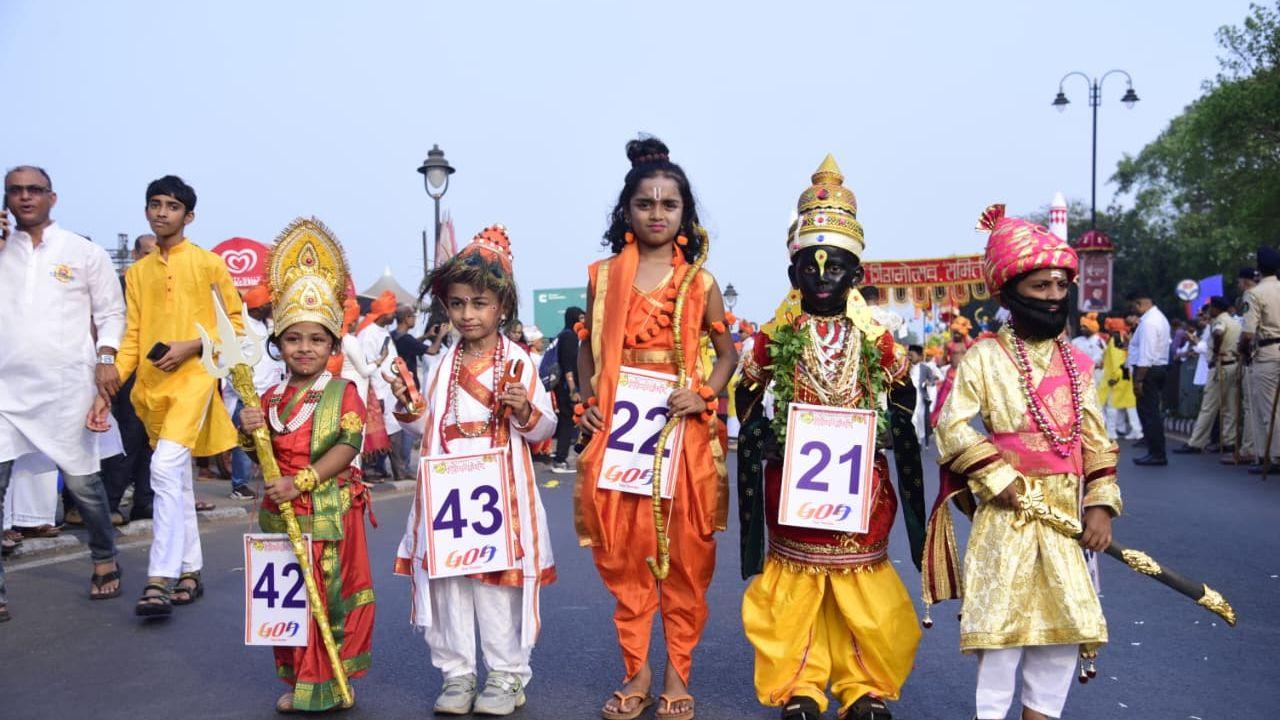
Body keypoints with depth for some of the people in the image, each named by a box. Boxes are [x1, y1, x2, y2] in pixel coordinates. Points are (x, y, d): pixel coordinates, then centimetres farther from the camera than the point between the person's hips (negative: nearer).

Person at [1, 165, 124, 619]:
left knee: (82, 482, 6)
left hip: (66, 388, -2)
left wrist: (106, 358, -7)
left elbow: (111, 312, 7)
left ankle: (104, 560, 27)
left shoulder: (84, 253, 6)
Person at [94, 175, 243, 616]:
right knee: (178, 478, 11)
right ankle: (190, 573, 20)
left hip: (194, 376, -5)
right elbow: (133, 336, 13)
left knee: (166, 468, -21)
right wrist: (114, 372, -4)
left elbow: (235, 323, 2)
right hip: (151, 383, 6)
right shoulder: (137, 272, 16)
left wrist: (190, 346, -11)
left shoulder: (208, 263, 2)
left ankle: (160, 580, -19)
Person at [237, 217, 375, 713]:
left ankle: (333, 681, 14)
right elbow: (262, 456, 12)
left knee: (333, 593, 1)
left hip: (329, 511, -5)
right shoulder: (271, 397, 8)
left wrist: (302, 481, -23)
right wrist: (249, 433, -9)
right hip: (281, 512, 5)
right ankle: (297, 678, 27)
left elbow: (346, 447, -17)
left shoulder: (343, 393, -7)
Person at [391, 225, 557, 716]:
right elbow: (430, 427, 15)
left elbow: (545, 430, -1)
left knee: (498, 583, 2)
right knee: (446, 581, 7)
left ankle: (506, 676, 17)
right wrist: (409, 405, -3)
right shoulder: (444, 365, 9)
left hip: (499, 491, -4)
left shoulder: (519, 363, -2)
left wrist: (525, 410, -19)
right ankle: (456, 674, 21)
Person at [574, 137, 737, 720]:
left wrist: (704, 394, -7)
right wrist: (587, 399, 0)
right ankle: (636, 672, 21)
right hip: (616, 431, 1)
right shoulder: (604, 276, 7)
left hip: (683, 429, -1)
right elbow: (588, 345, 15)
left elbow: (727, 351, 10)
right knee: (622, 555, 5)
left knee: (686, 555, 4)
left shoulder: (700, 283, 4)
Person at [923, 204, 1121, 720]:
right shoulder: (985, 357, -7)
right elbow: (953, 427, -13)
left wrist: (1100, 504, -1)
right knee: (1003, 620, 0)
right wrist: (1001, 480, -16)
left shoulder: (1078, 365, 8)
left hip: (1065, 512, 5)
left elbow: (1097, 442, 9)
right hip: (1006, 512, -5)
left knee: (1066, 621, 10)